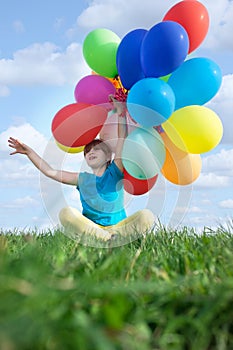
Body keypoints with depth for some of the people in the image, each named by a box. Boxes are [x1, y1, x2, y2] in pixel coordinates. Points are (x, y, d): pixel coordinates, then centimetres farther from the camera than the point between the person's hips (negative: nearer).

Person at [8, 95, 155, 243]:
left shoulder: (114, 172, 10)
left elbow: (122, 140, 1)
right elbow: (50, 172, 16)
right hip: (90, 228, 2)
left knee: (147, 216, -29)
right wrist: (29, 152, 11)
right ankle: (109, 239, -35)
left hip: (118, 226, -2)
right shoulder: (82, 179, 17)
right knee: (66, 213, -29)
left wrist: (121, 111, -2)